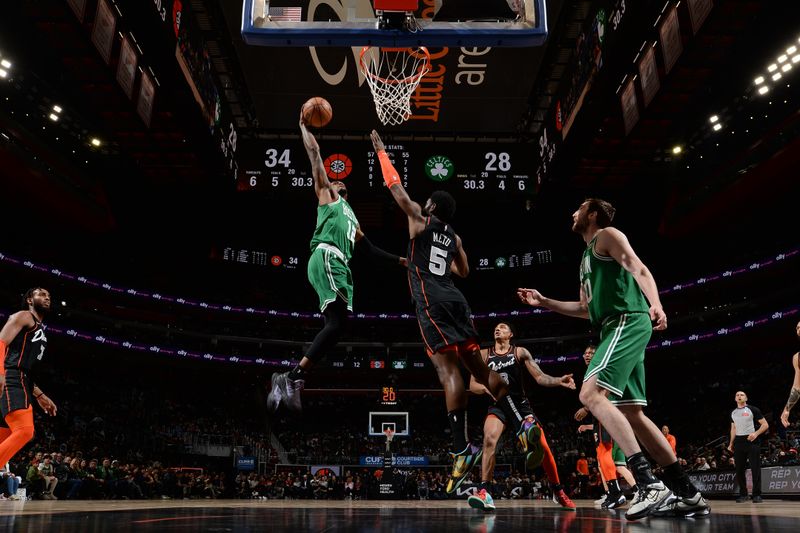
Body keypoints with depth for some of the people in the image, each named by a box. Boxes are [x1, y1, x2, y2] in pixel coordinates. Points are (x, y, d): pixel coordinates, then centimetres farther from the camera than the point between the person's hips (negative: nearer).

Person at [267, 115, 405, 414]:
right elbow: (314, 152, 16)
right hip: (326, 257, -8)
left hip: (339, 265, 8)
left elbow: (370, 249, 39)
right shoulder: (325, 194, 20)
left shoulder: (351, 217, 39)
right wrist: (304, 125, 24)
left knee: (336, 324, -4)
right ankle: (293, 377, -26)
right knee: (338, 322, -24)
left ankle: (291, 380, -6)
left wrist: (399, 261, 37)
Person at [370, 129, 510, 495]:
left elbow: (395, 187, 13)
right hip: (455, 300, 7)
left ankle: (463, 448, -24)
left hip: (432, 303, -7)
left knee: (447, 368, -16)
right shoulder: (454, 237, 22)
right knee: (478, 366, 10)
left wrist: (380, 150, 24)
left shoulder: (419, 220, 6)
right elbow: (464, 271, 34)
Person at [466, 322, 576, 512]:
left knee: (543, 446, -3)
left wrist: (559, 381, -24)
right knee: (489, 439, -28)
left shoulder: (520, 352, 1)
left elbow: (540, 377, -4)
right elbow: (472, 385, 2)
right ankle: (485, 493, -27)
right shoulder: (483, 354, 4)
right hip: (498, 405, 0)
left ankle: (558, 492, 20)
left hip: (520, 404, 0)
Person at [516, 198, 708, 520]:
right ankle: (688, 494, 11)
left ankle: (649, 484, -28)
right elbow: (586, 309, 33)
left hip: (627, 321, -10)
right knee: (631, 413, 7)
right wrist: (544, 302, 32)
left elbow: (639, 269, -13)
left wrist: (655, 303, -31)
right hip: (617, 328, 10)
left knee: (591, 394, -23)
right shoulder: (587, 256, 30)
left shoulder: (607, 235, 4)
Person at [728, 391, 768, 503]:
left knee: (755, 469, -6)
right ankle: (743, 494, 12)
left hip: (751, 440, -5)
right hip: (738, 442, 5)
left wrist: (756, 433, -18)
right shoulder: (733, 413, 14)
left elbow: (765, 425, -3)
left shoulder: (753, 409, -1)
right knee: (739, 469, 4)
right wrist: (731, 444, 16)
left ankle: (757, 495, 1)